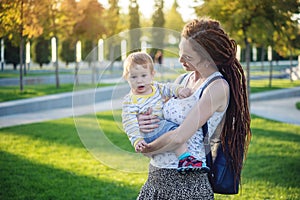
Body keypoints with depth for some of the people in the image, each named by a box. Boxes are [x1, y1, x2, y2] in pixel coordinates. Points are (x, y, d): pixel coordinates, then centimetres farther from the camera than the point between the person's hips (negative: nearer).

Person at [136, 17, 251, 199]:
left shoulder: (218, 87, -15)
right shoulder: (183, 79, 9)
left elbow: (179, 137, -20)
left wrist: (145, 150, -7)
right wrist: (140, 122, -5)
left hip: (188, 180, -7)